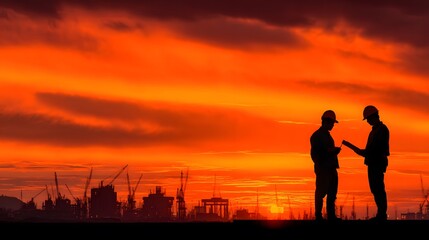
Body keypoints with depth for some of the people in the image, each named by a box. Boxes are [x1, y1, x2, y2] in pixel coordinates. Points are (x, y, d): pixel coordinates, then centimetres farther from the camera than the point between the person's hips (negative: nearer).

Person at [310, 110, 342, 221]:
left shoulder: (327, 135, 19)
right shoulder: (317, 136, -8)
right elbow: (314, 153, -12)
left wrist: (335, 150, 5)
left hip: (331, 169, 9)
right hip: (322, 169, -9)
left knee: (332, 193, 9)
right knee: (321, 192, -6)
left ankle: (331, 215, 14)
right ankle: (318, 216, -3)